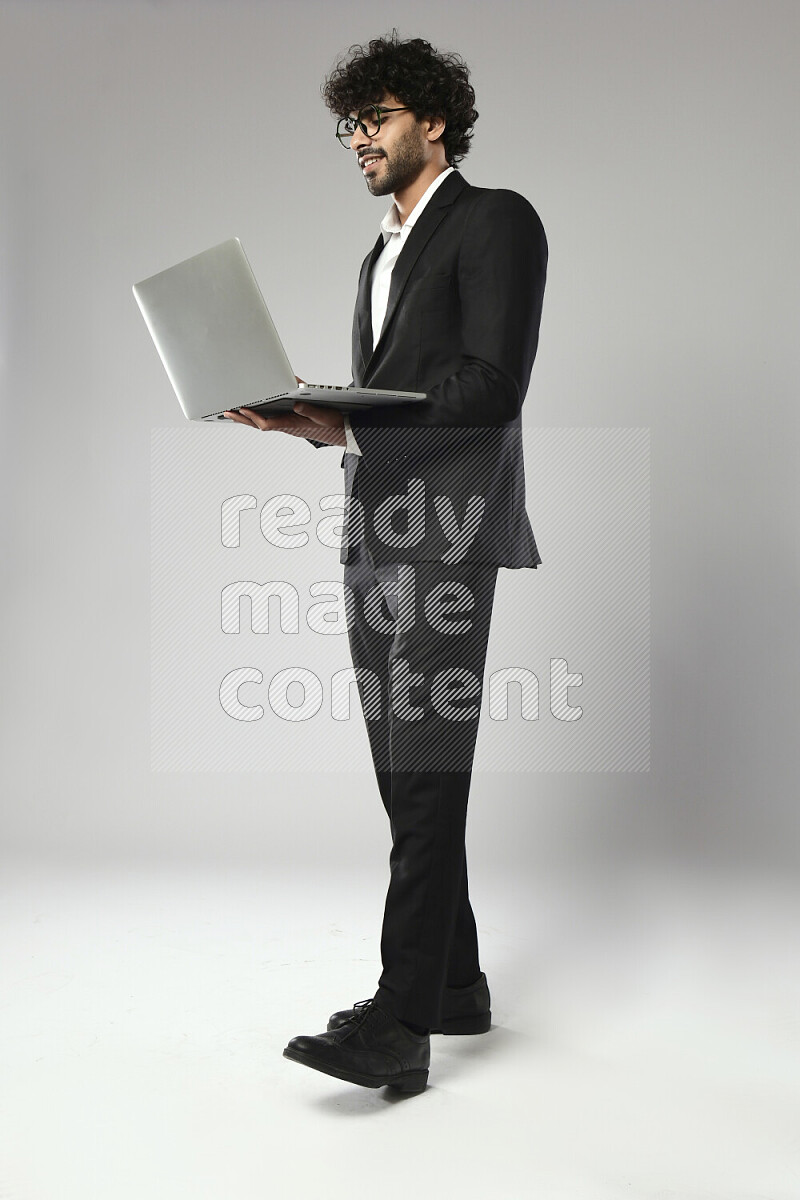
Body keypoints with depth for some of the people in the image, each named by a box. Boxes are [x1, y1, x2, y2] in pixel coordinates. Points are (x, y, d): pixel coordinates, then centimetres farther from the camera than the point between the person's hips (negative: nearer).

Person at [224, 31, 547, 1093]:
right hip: (376, 535, 9)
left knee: (427, 779, -12)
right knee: (407, 781, 9)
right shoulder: (381, 257, 26)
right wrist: (313, 417, 3)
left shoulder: (496, 220, 0)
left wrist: (351, 421, -18)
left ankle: (399, 1024, -11)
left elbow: (492, 384, -13)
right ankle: (455, 985, 18)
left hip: (448, 533, -9)